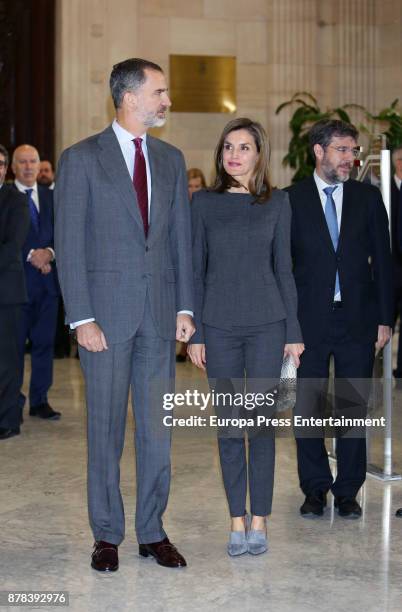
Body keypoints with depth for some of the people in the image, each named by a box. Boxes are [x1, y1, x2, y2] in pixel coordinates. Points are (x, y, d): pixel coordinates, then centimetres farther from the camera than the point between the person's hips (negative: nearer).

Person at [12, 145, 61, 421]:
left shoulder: (51, 197, 13)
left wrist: (49, 253, -8)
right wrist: (30, 255, -15)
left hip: (47, 278, 4)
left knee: (45, 341, 6)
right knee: (15, 342, 1)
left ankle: (40, 400, 13)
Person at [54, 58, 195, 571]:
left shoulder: (170, 159, 11)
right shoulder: (81, 159, -3)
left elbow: (181, 236, 12)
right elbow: (69, 245, -6)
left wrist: (184, 306, 5)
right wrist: (82, 318, -12)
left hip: (160, 313, 4)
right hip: (107, 312, -4)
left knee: (157, 427, 8)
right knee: (106, 428, 5)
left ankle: (152, 532, 20)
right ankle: (107, 534, 18)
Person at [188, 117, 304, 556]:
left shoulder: (277, 203, 4)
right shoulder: (204, 202, 4)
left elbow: (283, 268, 6)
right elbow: (195, 269, 5)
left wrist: (293, 330, 2)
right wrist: (194, 332, 0)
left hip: (266, 323, 0)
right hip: (219, 326, 1)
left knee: (260, 422, 0)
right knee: (229, 425, 5)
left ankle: (259, 520, 11)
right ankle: (237, 520, 15)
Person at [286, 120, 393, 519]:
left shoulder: (368, 198, 6)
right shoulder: (292, 200, 1)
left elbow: (382, 261, 7)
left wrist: (384, 318, 2)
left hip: (357, 319, 1)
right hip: (309, 320, -1)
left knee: (354, 407, 6)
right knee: (308, 408, 5)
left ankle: (348, 491, 18)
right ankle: (315, 489, 19)